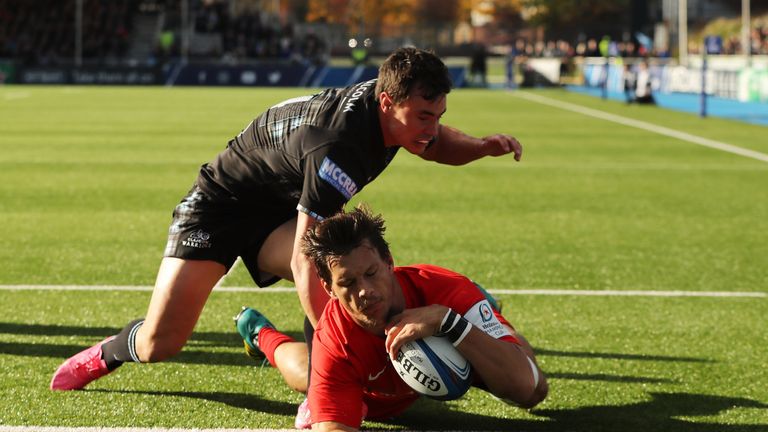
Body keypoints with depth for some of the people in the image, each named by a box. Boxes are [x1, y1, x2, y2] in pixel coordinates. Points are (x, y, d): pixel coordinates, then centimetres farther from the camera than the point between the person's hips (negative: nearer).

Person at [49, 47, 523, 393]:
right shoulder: (336, 148, -40)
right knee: (160, 341, -7)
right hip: (221, 202, -6)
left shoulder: (394, 110, -15)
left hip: (282, 212, 6)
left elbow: (438, 144, 11)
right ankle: (108, 353, 28)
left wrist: (483, 146, -12)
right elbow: (304, 263, -41)